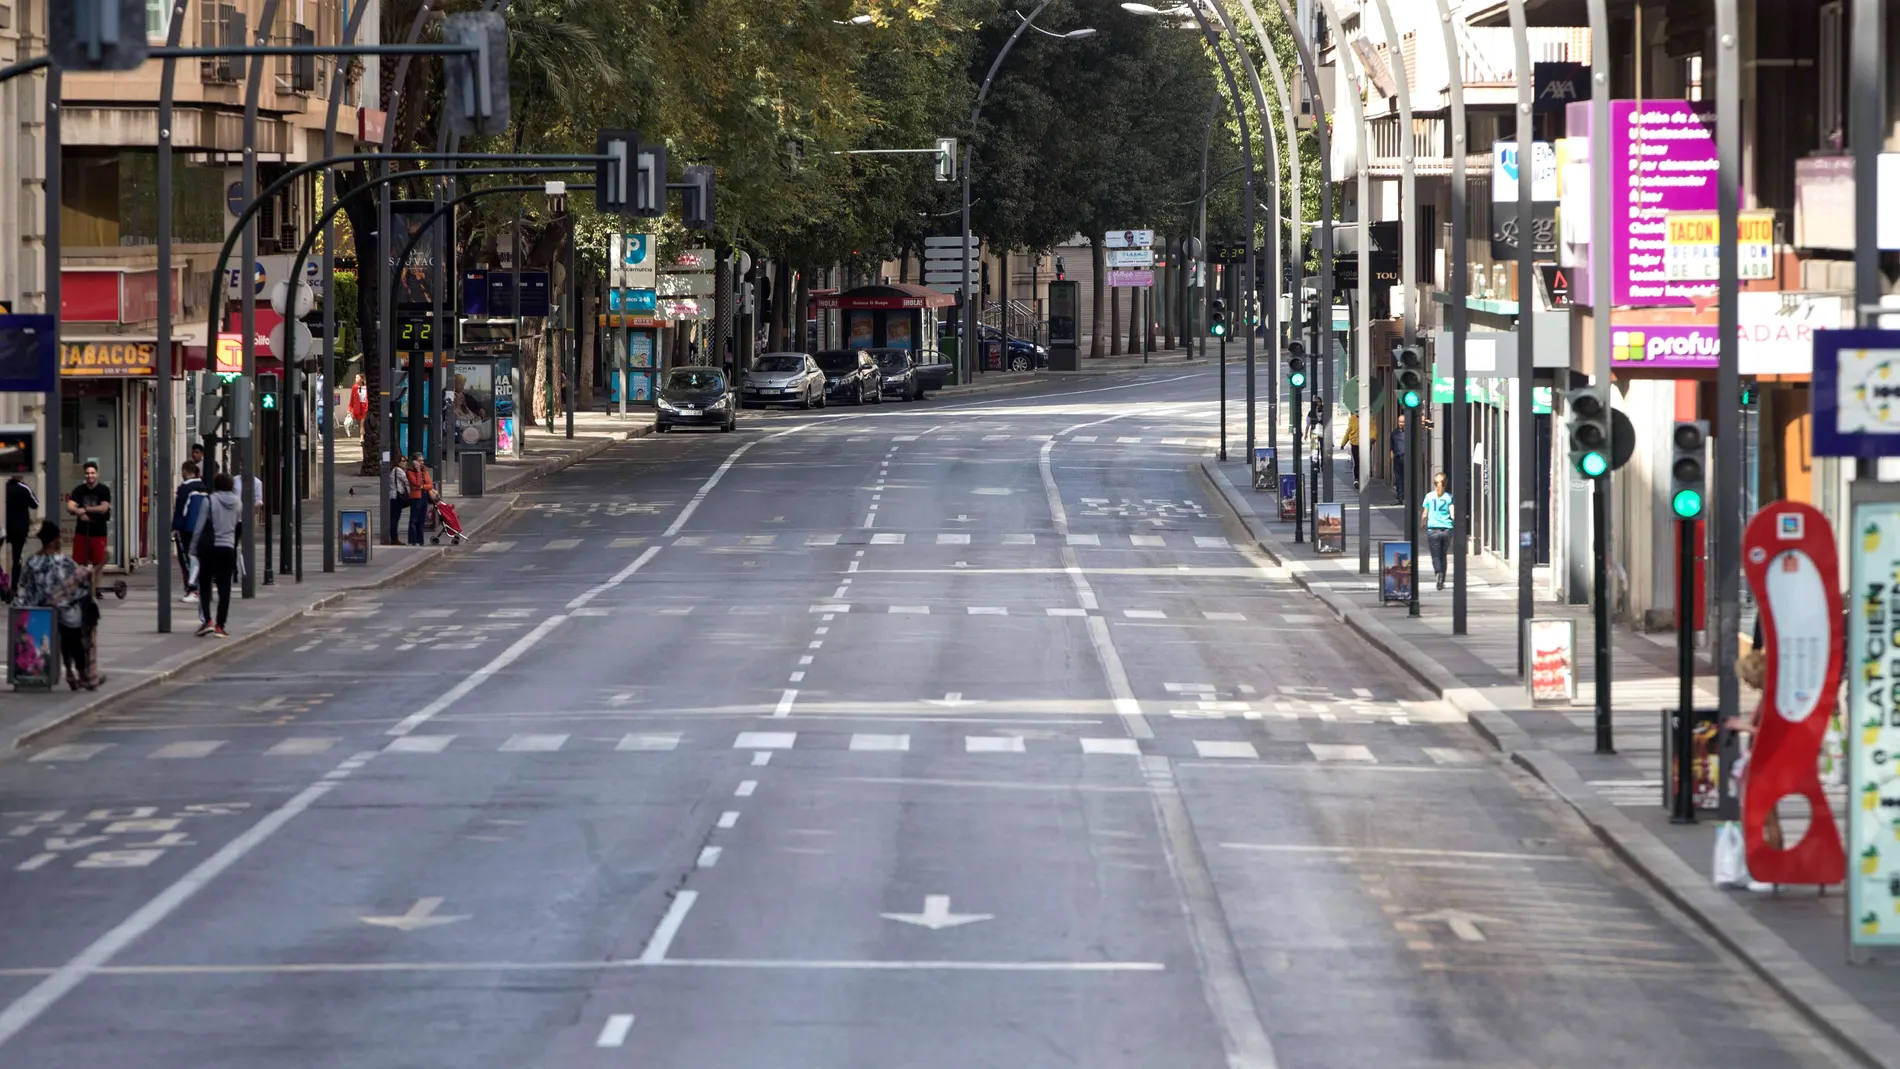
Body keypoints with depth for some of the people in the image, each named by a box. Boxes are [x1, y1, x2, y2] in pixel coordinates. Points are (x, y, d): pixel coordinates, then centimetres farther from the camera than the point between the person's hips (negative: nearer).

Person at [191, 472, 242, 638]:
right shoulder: (237, 502, 3)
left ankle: (206, 620, -8)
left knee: (204, 585, 8)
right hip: (228, 548, 3)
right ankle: (220, 625, 2)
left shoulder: (210, 501, -9)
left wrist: (194, 547, -1)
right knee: (224, 588, 5)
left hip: (209, 548, -3)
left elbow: (200, 526, -8)